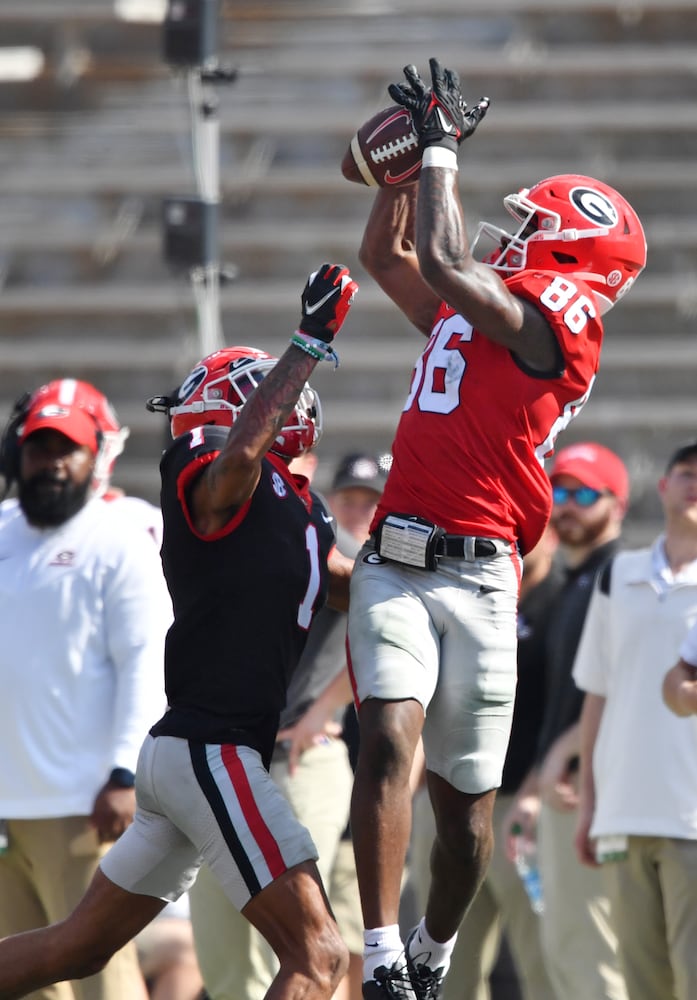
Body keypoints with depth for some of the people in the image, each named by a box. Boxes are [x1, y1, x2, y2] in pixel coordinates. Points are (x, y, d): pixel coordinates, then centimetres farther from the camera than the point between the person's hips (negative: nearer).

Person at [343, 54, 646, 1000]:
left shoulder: (551, 321, -2)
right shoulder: (472, 310, 20)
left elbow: (444, 261, -13)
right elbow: (385, 254, 35)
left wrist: (441, 147, -1)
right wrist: (414, 154, 28)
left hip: (475, 575, -5)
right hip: (393, 565, 5)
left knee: (464, 796, 4)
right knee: (389, 737, -17)